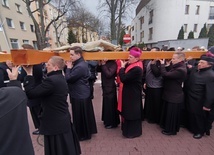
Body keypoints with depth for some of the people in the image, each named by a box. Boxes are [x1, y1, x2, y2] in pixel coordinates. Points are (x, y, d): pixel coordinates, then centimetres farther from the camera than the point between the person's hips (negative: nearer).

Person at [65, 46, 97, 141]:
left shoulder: (80, 67, -23)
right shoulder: (80, 64, 9)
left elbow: (68, 79, -22)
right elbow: (73, 77, 10)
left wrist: (68, 68, -9)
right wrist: (69, 67, -3)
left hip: (80, 95, -10)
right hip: (82, 94, 10)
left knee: (80, 115, 6)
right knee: (85, 114, 20)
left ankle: (83, 134, 24)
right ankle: (87, 131, 37)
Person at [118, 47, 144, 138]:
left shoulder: (136, 69, -26)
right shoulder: (132, 66, 5)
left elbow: (123, 78, -28)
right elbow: (125, 77, 7)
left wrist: (122, 67, -16)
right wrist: (124, 66, -2)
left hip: (133, 95, -10)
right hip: (129, 93, 10)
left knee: (132, 113, 6)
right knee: (128, 112, 22)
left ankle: (132, 132, 26)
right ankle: (129, 129, 41)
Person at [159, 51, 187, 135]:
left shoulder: (180, 70, -25)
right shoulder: (176, 67, 6)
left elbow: (165, 74, -28)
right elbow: (168, 73, 8)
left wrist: (162, 64, -16)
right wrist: (168, 65, -5)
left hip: (174, 96, -10)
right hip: (170, 94, 10)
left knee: (171, 113, 6)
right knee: (167, 111, 21)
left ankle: (171, 130, 26)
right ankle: (168, 127, 39)